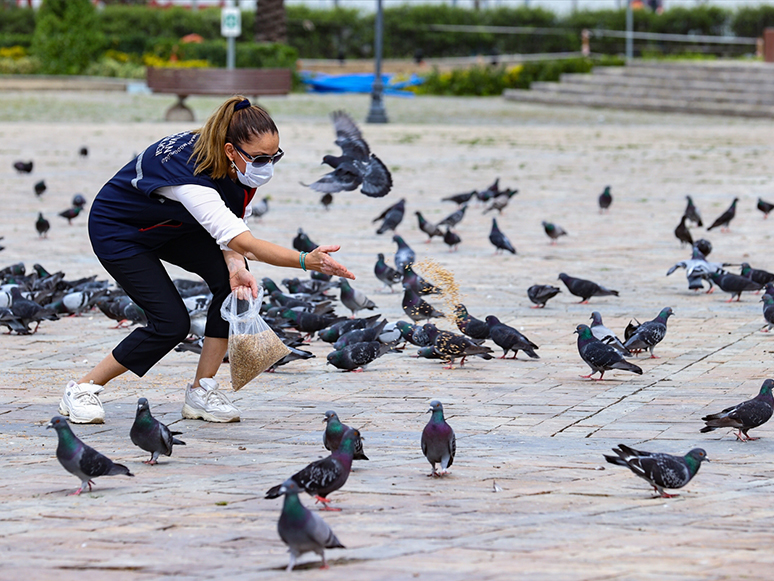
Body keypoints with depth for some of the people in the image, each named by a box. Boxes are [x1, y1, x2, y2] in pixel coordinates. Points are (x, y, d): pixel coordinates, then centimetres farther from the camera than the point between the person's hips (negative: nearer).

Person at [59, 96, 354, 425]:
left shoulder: (239, 167, -19)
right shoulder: (190, 173, -42)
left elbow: (228, 231, -13)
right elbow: (241, 241, -49)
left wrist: (236, 266, -34)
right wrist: (305, 261, -59)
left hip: (170, 226, 7)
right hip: (116, 231, -7)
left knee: (231, 280, -15)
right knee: (171, 323, -15)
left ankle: (201, 392, -5)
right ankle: (82, 390, 3)